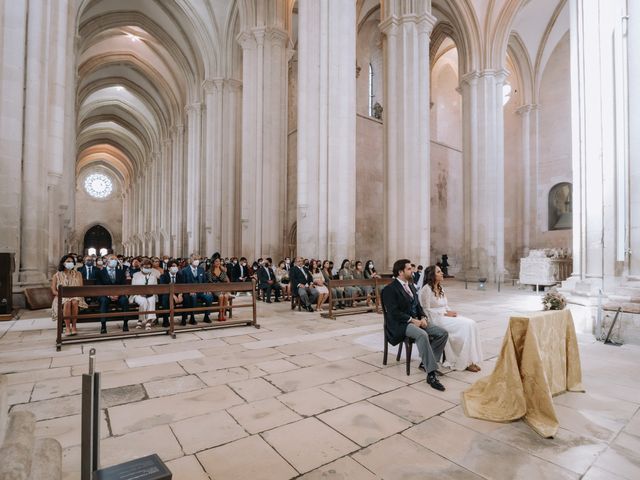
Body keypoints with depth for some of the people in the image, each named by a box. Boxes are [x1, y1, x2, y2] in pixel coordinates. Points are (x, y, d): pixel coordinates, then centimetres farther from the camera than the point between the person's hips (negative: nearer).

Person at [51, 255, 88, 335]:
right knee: (67, 303, -37)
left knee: (74, 302, -36)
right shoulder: (57, 275, 8)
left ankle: (74, 326, -30)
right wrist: (63, 294, -16)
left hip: (75, 296, 1)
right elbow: (53, 291, 2)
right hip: (61, 297, -1)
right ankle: (67, 327, -31)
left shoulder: (78, 274, 12)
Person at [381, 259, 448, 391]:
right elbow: (394, 312, -18)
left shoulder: (411, 286, 16)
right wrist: (413, 320, -21)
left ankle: (426, 363, 2)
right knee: (422, 335, -36)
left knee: (443, 333, -8)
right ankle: (431, 374, -29)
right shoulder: (390, 289, -11)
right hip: (400, 325, -8)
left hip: (417, 320, 9)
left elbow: (418, 305, 18)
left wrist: (423, 318, -2)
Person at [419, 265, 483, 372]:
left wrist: (451, 312, -4)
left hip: (446, 315, 8)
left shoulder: (440, 289, 15)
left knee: (471, 324, -14)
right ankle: (465, 362, -11)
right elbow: (427, 310, -15)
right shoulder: (426, 289, -12)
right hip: (436, 319, -8)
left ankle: (470, 360, -12)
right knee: (466, 326, -23)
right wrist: (445, 313, -16)